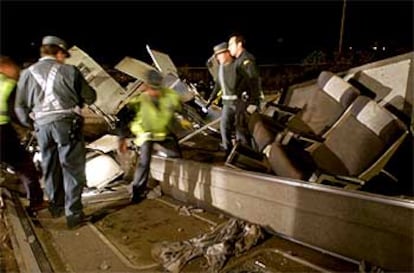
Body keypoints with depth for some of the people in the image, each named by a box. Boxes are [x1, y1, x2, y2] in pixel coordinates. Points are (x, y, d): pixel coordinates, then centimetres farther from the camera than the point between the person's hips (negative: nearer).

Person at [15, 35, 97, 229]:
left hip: (42, 125, 4)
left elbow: (20, 106, 10)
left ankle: (56, 206, 33)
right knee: (73, 169, 2)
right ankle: (73, 214, 3)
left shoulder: (27, 73, 11)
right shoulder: (69, 70, 0)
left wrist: (31, 124, 24)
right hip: (68, 123, -4)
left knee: (50, 168, 18)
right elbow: (90, 97, 4)